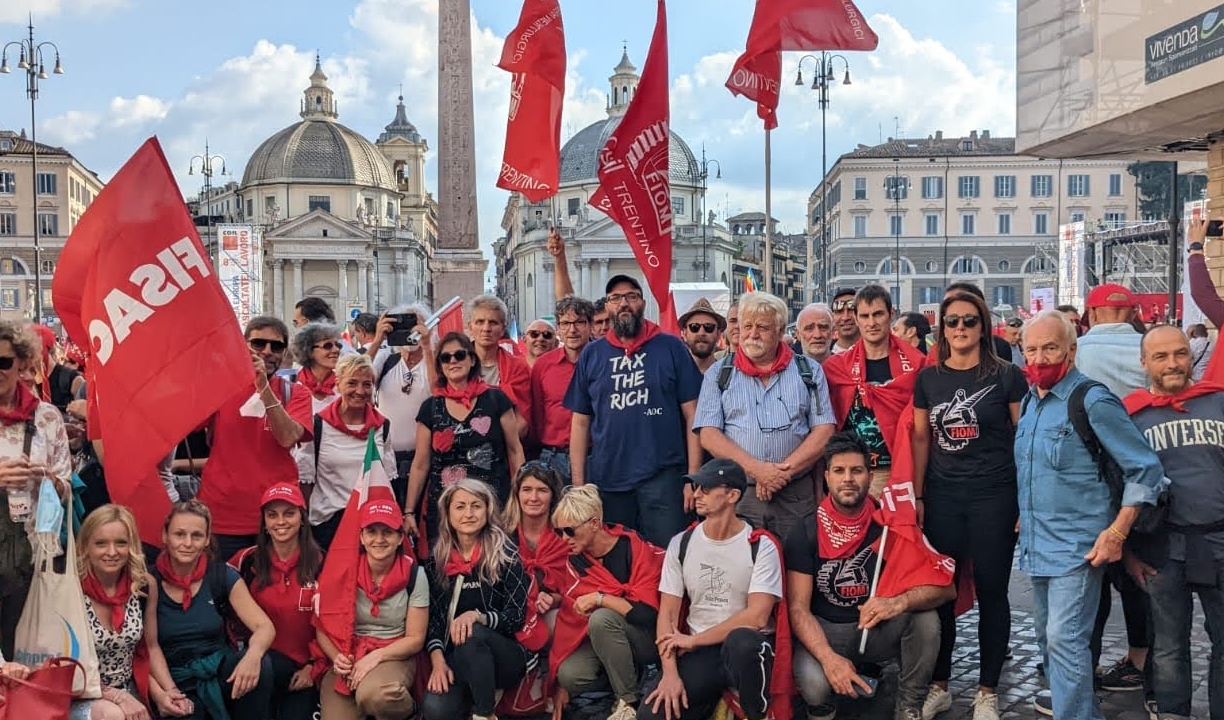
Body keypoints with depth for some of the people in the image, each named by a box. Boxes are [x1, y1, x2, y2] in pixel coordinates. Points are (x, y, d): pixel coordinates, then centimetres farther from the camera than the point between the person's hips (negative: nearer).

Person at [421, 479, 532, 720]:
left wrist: (477, 616, -25)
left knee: (472, 634, -36)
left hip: (506, 656, -2)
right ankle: (472, 697, 6)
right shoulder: (437, 560, 6)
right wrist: (438, 660, -14)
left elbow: (516, 617, -7)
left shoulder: (505, 555, -4)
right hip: (457, 658, 2)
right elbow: (432, 618, 3)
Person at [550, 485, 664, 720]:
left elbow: (649, 614, -25)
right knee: (570, 674, -24)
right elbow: (568, 616, -1)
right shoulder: (574, 560, -2)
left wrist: (599, 598, -27)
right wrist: (561, 684, -2)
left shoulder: (635, 550, -18)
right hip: (606, 640, 5)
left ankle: (629, 700, -16)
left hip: (649, 639, -5)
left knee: (601, 618, -32)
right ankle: (627, 673, 4)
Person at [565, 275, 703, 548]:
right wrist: (578, 484, 3)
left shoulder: (671, 348, 1)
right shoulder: (592, 355, 8)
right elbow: (580, 423, 9)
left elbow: (692, 415, -1)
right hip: (606, 479, 2)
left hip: (663, 477, -2)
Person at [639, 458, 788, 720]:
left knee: (741, 641, -40)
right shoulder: (681, 544, 5)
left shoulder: (761, 546, -7)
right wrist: (670, 673, -13)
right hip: (697, 652, 3)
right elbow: (667, 613, 1)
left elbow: (757, 616, -15)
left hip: (748, 648, -3)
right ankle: (715, 698, 9)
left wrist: (694, 640, -11)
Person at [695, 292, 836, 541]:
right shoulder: (718, 374, 9)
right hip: (737, 495, 0)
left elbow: (824, 431, 3)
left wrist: (785, 470, -10)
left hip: (797, 495, 1)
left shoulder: (809, 371, 10)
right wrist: (756, 469, -13)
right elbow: (708, 435, 0)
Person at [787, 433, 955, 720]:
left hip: (880, 629, 2)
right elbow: (798, 608, -13)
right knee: (813, 683, -34)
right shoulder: (805, 535, -10)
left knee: (925, 618, -28)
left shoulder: (891, 525, -9)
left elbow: (946, 586, -13)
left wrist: (899, 603, -34)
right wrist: (829, 658, -30)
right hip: (825, 631, -2)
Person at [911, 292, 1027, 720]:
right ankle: (938, 686, 20)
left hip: (994, 495, -2)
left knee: (991, 591, 5)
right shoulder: (928, 377, 6)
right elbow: (921, 438, 11)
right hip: (941, 496, 3)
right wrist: (917, 495, 7)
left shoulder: (1006, 375, -2)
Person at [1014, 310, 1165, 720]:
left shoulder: (1093, 402, -14)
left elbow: (1145, 469, -13)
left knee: (1065, 640, -13)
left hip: (1077, 545, -8)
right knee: (1049, 638, 16)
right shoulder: (1029, 401, 9)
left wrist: (1116, 533, -17)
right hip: (1036, 544, 8)